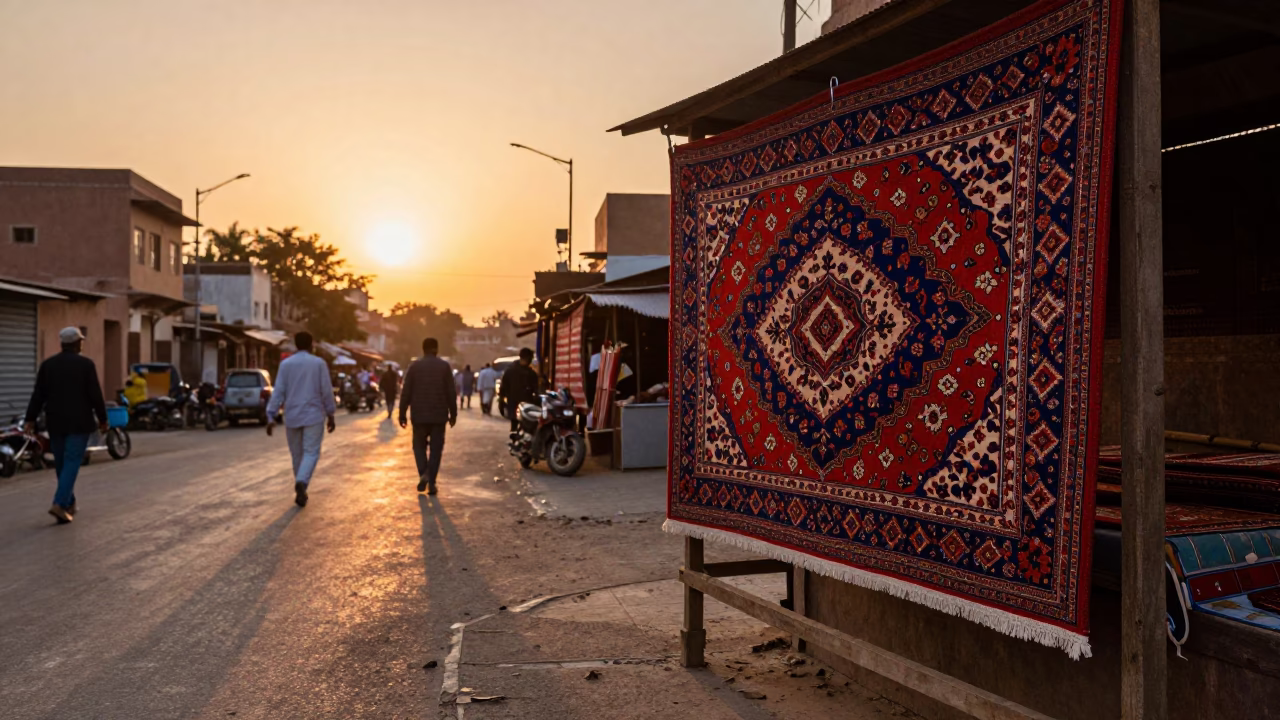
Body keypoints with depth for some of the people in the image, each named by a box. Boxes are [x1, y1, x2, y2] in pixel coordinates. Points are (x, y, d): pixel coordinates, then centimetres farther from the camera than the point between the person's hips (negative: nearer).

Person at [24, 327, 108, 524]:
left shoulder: (47, 365, 5)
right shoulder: (86, 364, -7)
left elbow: (38, 395, 3)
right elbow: (96, 395, -9)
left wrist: (30, 419, 5)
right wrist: (102, 419, 0)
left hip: (55, 422, 4)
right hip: (79, 423, -4)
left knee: (61, 463, 15)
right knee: (72, 463, -5)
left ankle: (69, 504, 23)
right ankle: (59, 504, -18)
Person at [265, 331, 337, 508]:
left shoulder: (285, 364, 2)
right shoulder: (319, 363, -3)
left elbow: (278, 391, -3)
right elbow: (326, 391, -3)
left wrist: (271, 416, -3)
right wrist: (330, 414, 6)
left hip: (292, 417, 3)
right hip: (314, 416, -3)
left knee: (297, 454, 14)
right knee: (311, 453, -3)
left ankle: (301, 488, 22)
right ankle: (301, 483, -28)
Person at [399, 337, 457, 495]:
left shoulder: (414, 366, -1)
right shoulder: (444, 366, -2)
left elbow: (406, 392, -2)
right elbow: (451, 393, -3)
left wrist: (402, 414, 4)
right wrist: (453, 414, 5)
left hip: (419, 415, 0)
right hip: (439, 415, 0)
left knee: (419, 445, 15)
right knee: (435, 448, 7)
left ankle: (423, 474, -6)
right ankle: (431, 483, 3)